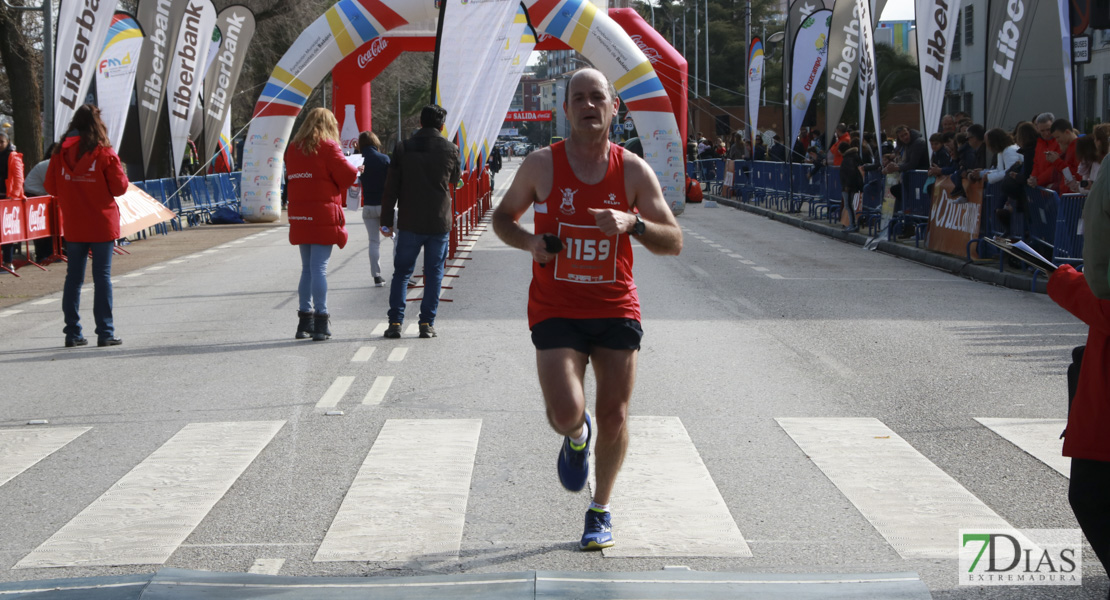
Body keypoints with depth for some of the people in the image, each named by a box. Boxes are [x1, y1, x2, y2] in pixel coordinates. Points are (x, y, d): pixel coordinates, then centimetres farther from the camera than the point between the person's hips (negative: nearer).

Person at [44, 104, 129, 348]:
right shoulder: (104, 152, -10)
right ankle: (105, 333, 1)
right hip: (102, 225, -3)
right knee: (102, 276, 1)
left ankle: (72, 333, 9)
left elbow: (50, 186, 5)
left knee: (73, 277, 9)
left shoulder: (61, 152, 0)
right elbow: (119, 187, -7)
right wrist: (121, 175, 12)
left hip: (73, 226, 3)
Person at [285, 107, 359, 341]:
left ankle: (305, 321, 14)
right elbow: (347, 176, -10)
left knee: (307, 268, 13)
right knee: (319, 268, -7)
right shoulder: (327, 147, -7)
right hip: (323, 215, -6)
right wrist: (356, 170, 14)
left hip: (299, 216, 6)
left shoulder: (293, 148, 12)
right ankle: (320, 322, -8)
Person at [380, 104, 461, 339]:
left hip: (410, 223, 0)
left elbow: (391, 188, -2)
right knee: (434, 273, 7)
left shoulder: (403, 148, -2)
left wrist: (386, 221, 4)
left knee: (401, 272, 8)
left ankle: (395, 321, 1)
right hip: (439, 222, 0)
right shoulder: (450, 150, -1)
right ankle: (427, 323, 3)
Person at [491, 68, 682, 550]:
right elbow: (502, 217, 11)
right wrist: (528, 242, -10)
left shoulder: (633, 171, -1)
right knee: (566, 414, -17)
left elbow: (674, 242, 0)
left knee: (614, 418, 3)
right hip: (555, 310, -1)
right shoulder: (542, 165, -3)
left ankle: (601, 510, 26)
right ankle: (577, 437, 23)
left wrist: (633, 224, -20)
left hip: (616, 310, 1)